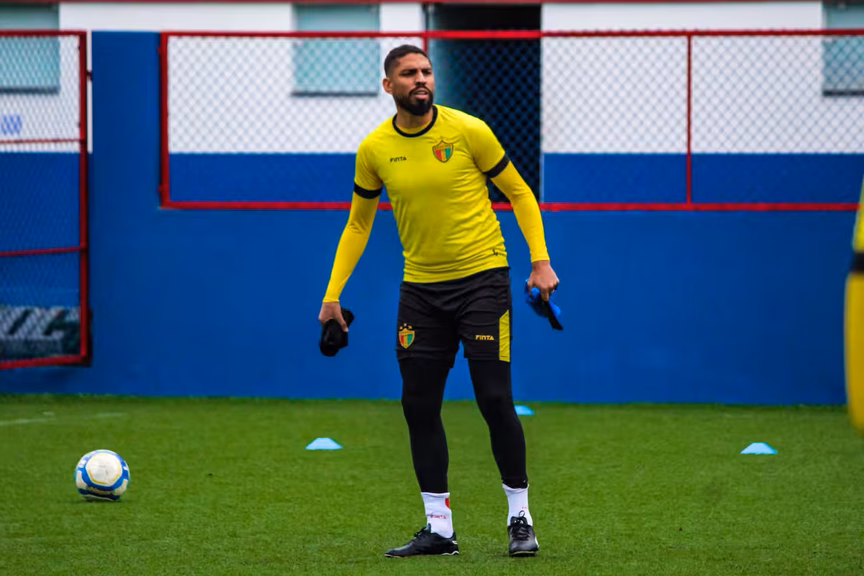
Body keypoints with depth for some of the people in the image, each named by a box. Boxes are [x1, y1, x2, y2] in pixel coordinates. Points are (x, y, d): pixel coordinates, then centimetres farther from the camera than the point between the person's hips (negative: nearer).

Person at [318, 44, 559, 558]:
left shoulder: (468, 131, -9)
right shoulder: (374, 149, 0)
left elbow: (519, 193, 1)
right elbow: (358, 223, 13)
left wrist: (541, 261, -8)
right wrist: (333, 294, 9)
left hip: (482, 278, -3)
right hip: (421, 288, 3)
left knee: (495, 399, -7)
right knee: (419, 405, 1)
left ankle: (520, 519, 6)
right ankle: (439, 529, 9)